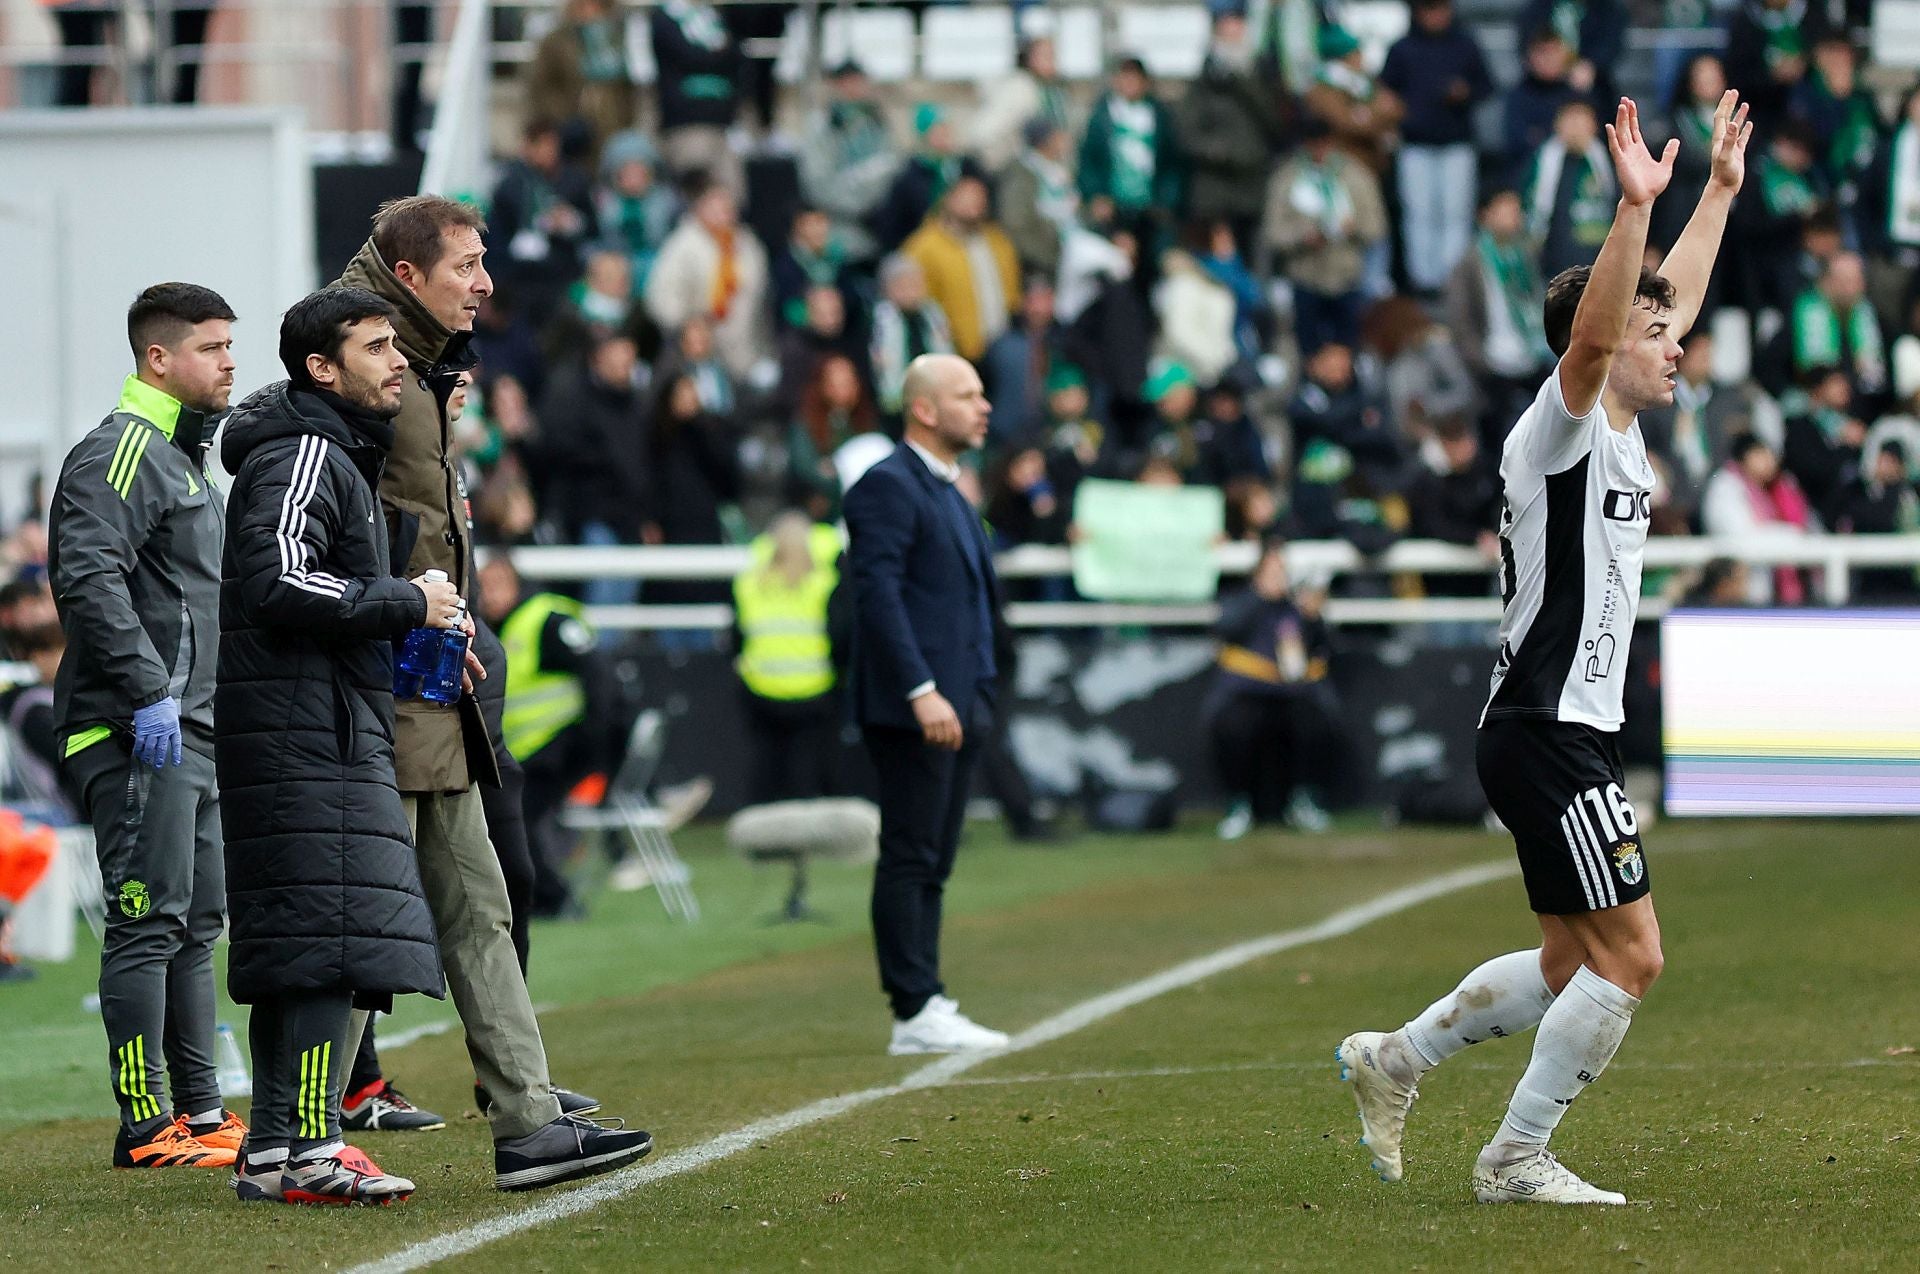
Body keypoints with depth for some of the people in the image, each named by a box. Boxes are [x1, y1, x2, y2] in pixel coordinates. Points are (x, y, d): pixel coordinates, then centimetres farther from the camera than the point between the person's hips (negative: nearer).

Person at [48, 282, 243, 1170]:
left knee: (196, 923, 12)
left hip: (193, 731, 10)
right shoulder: (122, 451, -10)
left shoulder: (186, 457, 22)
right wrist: (148, 692, -26)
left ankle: (199, 1111, 18)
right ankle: (147, 1128, -11)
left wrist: (215, 711, 23)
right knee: (150, 922, -11)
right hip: (139, 736, -10)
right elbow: (88, 573, -23)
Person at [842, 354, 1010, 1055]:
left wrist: (972, 695, 18)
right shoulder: (887, 486, -10)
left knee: (931, 864, 9)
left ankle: (928, 1011, 11)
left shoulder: (948, 493, 21)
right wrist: (922, 691, -24)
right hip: (909, 707, -10)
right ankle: (916, 1012, -8)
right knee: (910, 859, -8)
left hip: (952, 704, 10)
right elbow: (878, 594, -18)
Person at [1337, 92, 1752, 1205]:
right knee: (1630, 957, -8)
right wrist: (1635, 209, -41)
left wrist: (1722, 191, 29)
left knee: (1577, 964, 14)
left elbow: (1675, 296, 27)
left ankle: (1396, 1058, 23)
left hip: (1574, 730, 10)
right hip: (1549, 731, -10)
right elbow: (1593, 332, -32)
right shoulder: (1563, 428, -11)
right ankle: (1517, 1159, 0)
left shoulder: (1620, 430, 13)